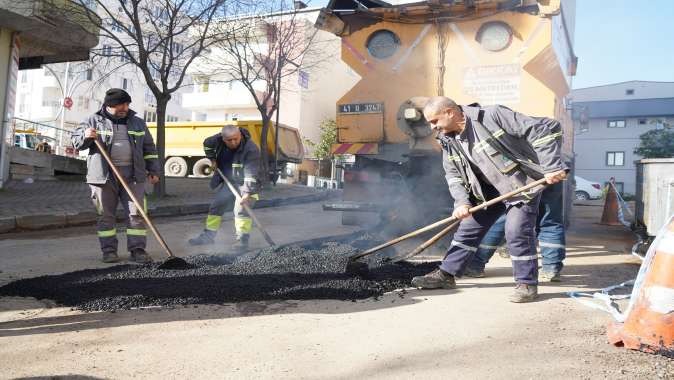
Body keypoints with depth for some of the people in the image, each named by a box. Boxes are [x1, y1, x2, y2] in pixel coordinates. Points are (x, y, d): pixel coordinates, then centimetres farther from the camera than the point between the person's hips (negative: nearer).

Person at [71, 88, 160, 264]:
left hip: (133, 175, 2)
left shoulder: (137, 123, 12)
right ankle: (109, 250, 12)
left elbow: (149, 148, 16)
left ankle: (137, 250, 3)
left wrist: (153, 170, 10)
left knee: (136, 213, -2)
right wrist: (85, 136, -17)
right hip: (104, 175, -1)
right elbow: (76, 141, 5)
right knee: (106, 215, 3)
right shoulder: (94, 121, 5)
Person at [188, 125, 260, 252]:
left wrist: (248, 193, -39)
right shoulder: (219, 139, -12)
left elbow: (251, 173, -33)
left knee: (241, 210, -20)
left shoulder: (251, 149, -29)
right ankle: (208, 235, 23)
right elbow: (207, 144, 11)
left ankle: (242, 240, -13)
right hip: (229, 182, 6)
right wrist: (212, 159, 6)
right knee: (216, 206, 10)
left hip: (246, 184, -6)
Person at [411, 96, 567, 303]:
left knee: (516, 232, -15)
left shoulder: (492, 116, -26)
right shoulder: (448, 141, -3)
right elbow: (453, 175, 3)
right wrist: (462, 202, -14)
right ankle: (445, 274, 18)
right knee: (468, 229, 7)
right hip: (489, 190, 7)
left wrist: (551, 166, -28)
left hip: (522, 184, -6)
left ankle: (527, 284, 4)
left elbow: (546, 128, -24)